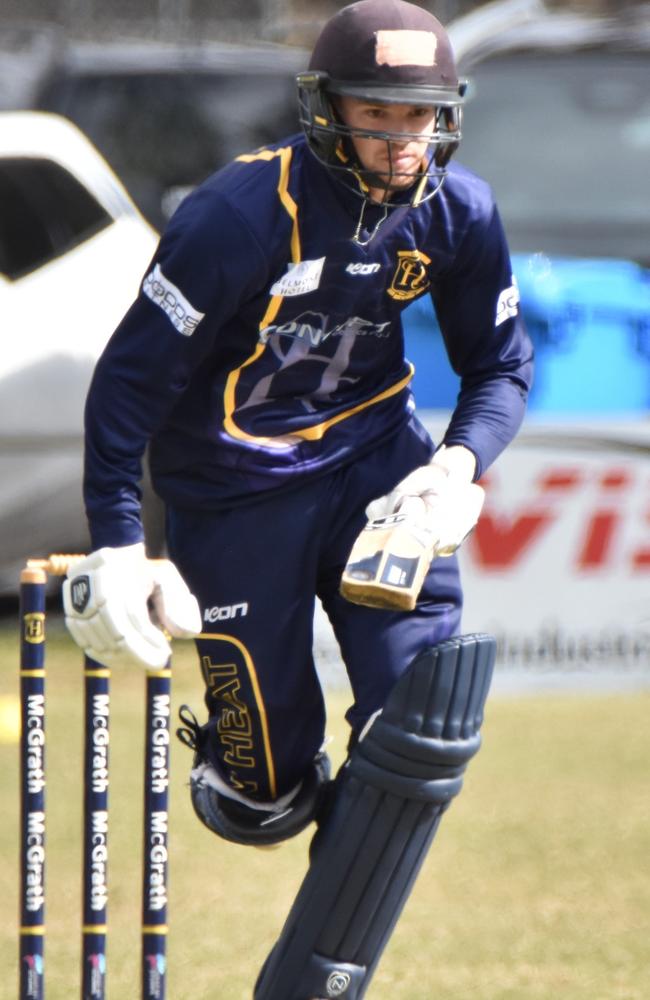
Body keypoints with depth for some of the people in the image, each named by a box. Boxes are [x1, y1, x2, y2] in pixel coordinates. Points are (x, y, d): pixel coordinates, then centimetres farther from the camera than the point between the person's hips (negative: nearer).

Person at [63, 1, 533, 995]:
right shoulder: (241, 214, -23)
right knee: (265, 798, -3)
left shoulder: (458, 212, -7)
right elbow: (130, 375, -18)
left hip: (372, 457, 4)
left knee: (429, 720, -12)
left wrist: (463, 458, -13)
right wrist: (115, 543, -19)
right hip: (236, 488, -4)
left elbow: (501, 362, 8)